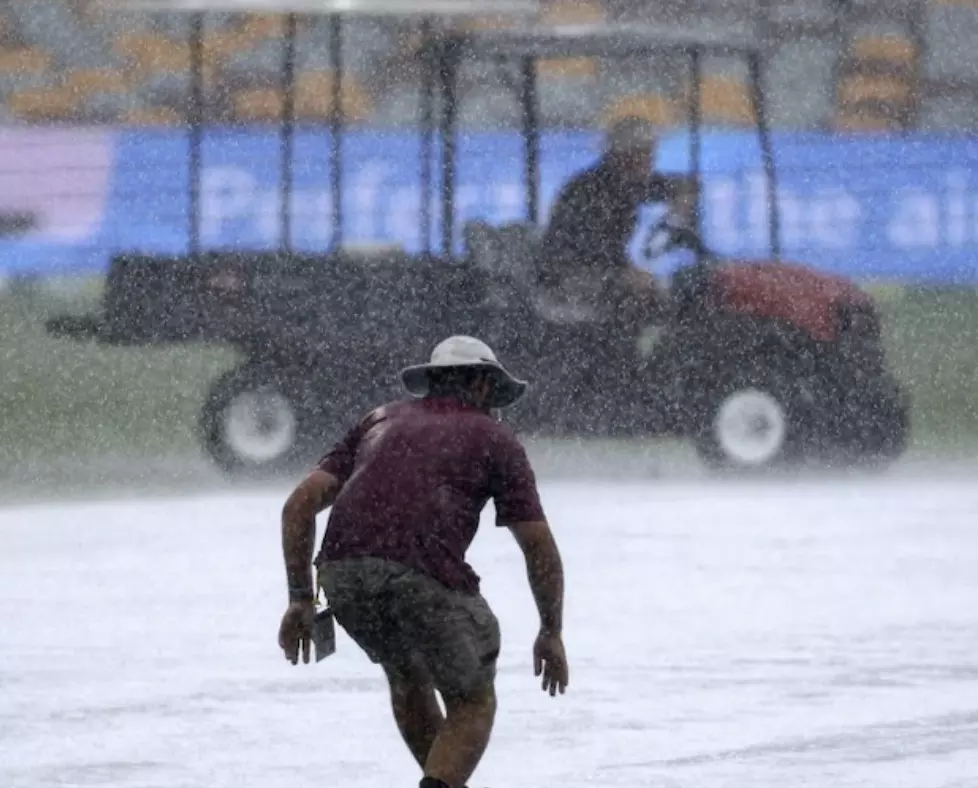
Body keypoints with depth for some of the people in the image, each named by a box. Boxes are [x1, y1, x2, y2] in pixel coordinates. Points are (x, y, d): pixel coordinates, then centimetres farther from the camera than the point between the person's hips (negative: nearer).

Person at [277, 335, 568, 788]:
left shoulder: (381, 421, 30)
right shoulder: (493, 438, 19)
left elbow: (300, 504, 20)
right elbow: (539, 547, 14)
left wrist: (300, 599, 21)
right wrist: (551, 632, 25)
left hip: (341, 573, 4)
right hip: (424, 576, -4)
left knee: (407, 676, 32)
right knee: (473, 705, 14)